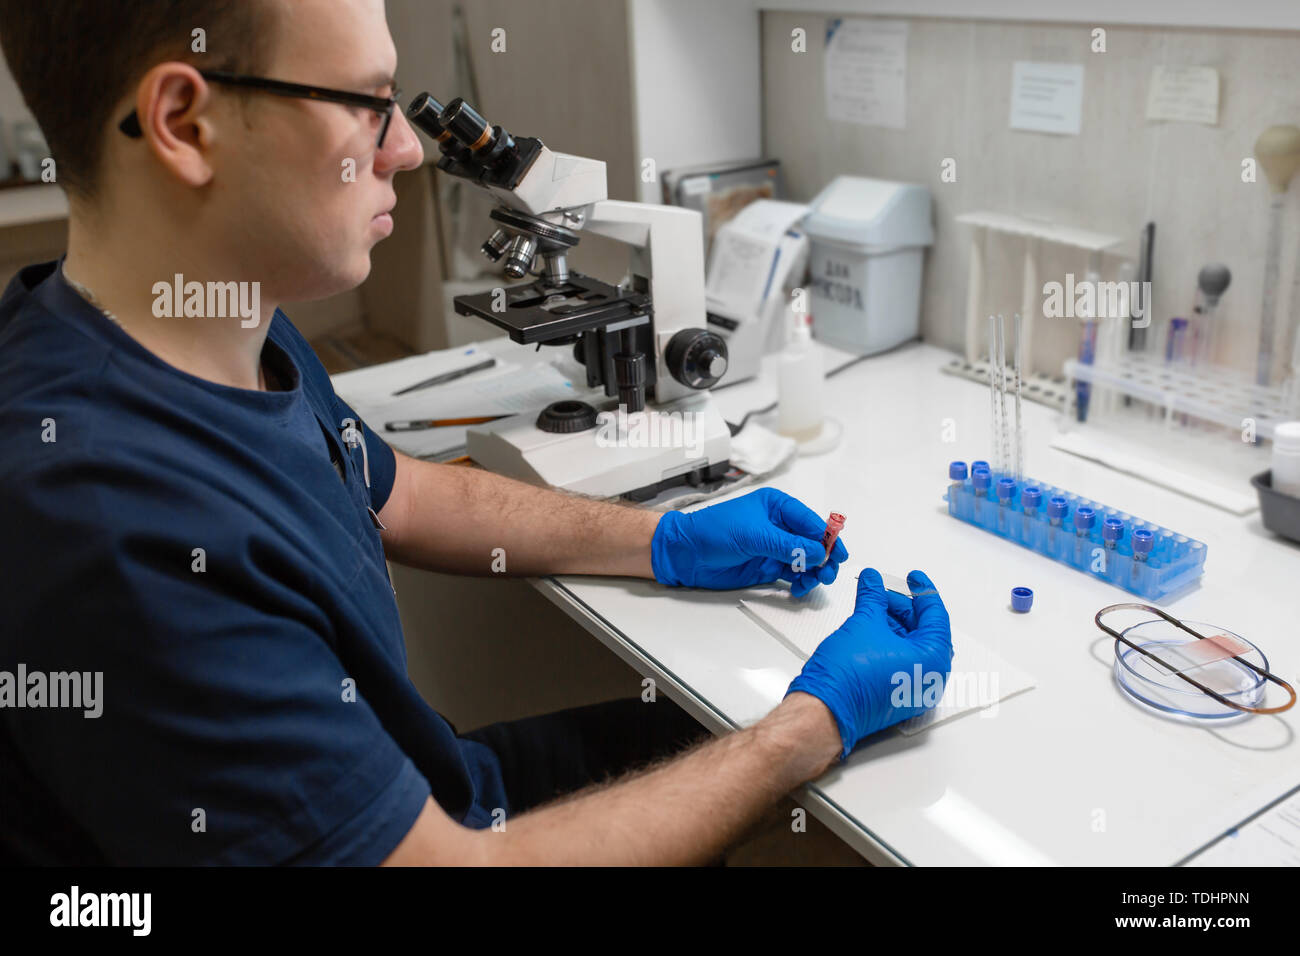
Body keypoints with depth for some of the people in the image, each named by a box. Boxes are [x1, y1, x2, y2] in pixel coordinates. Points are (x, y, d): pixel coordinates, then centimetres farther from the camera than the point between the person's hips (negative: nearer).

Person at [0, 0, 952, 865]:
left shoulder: (239, 337, -6)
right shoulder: (115, 536, -36)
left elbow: (396, 493, 12)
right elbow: (455, 862, -30)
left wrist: (670, 544, 5)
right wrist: (818, 724, -20)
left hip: (414, 789, 7)